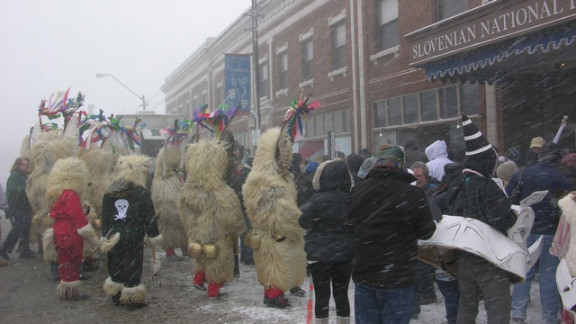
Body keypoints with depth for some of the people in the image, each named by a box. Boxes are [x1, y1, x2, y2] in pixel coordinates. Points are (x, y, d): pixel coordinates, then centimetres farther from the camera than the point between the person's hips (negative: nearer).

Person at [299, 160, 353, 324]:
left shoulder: (318, 199, -15)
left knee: (322, 295, 6)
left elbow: (303, 222, -5)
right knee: (341, 294, 13)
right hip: (344, 254, 4)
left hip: (319, 254, -3)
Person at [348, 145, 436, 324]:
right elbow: (427, 231, -7)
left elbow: (349, 224, 11)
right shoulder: (412, 194, -16)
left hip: (363, 274, 4)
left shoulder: (357, 191, -1)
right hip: (397, 277, -4)